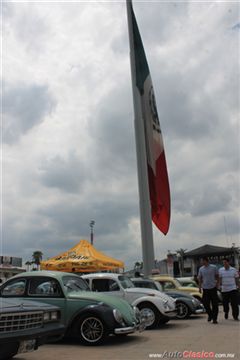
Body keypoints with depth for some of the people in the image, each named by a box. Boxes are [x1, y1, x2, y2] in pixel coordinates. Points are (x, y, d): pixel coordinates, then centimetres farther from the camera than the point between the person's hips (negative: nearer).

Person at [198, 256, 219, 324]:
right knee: (205, 303, 3)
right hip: (205, 288, 3)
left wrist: (217, 284, -3)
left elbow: (217, 276, 6)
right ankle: (210, 315, 27)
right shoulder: (201, 269, 6)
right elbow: (200, 279, 11)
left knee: (214, 304, -2)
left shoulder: (214, 267, -2)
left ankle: (214, 318, 9)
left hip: (213, 288, -2)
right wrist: (199, 287, 6)